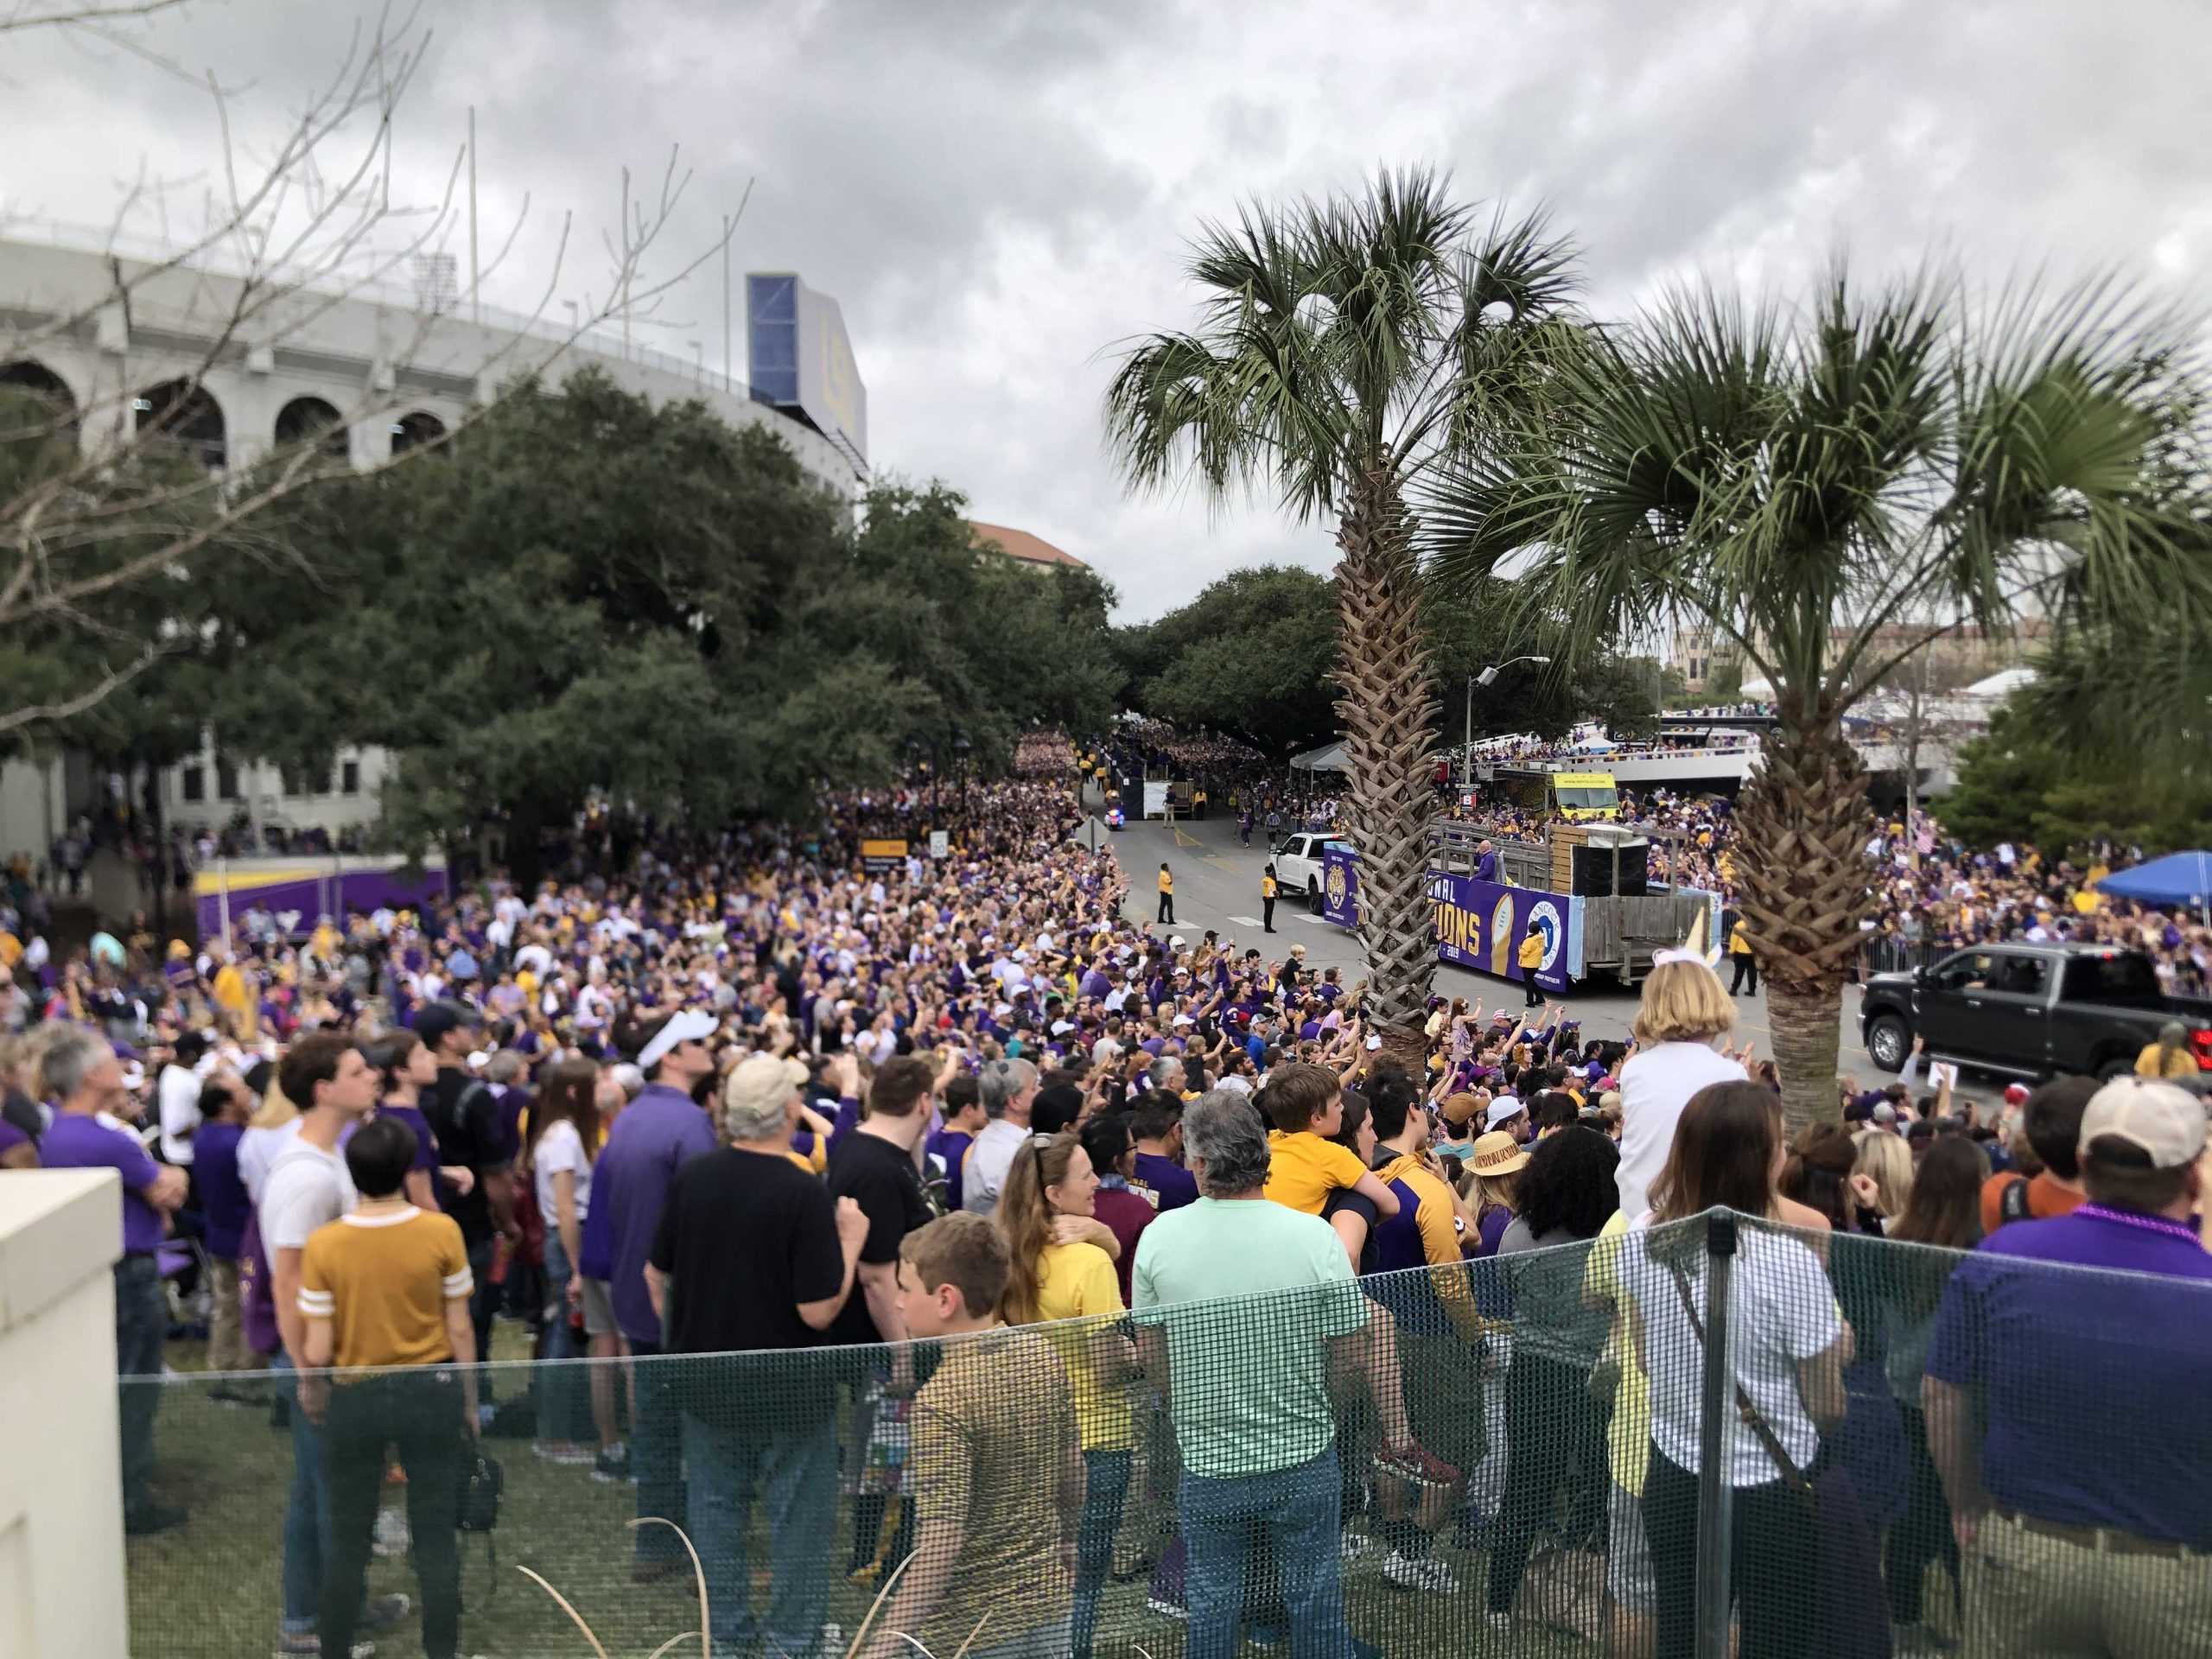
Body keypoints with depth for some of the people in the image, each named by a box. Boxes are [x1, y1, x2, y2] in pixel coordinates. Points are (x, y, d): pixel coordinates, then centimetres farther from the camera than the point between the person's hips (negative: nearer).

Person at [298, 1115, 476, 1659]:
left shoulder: (323, 1244, -13)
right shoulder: (442, 1232, -13)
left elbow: (317, 1351, -9)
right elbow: (460, 1330, -6)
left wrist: (310, 1390, 13)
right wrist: (470, 1401, 8)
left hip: (355, 1399, 0)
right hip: (431, 1391, 0)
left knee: (348, 1543, 17)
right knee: (436, 1540, 11)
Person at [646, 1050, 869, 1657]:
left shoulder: (690, 1176, -8)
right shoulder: (805, 1193, -23)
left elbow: (656, 1275, 3)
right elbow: (819, 1311, -22)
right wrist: (851, 1239, -10)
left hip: (705, 1379, 5)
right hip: (788, 1383, -5)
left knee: (717, 1508, 20)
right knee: (798, 1518, 13)